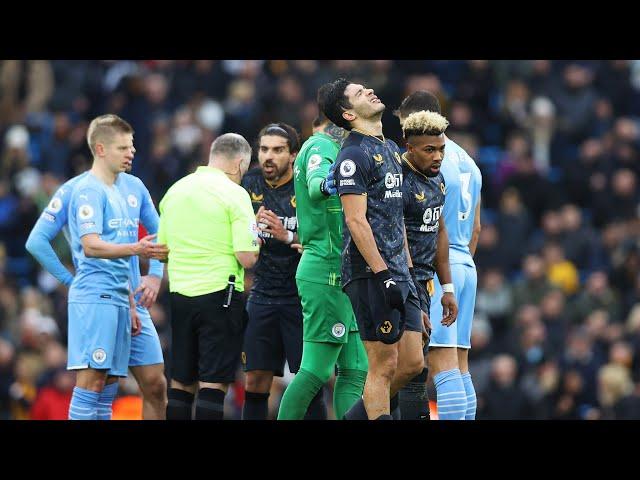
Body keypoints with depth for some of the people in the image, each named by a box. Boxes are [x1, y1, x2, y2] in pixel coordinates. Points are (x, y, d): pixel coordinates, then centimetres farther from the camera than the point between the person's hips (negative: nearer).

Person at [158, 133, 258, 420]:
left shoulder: (175, 191, 10)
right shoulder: (234, 194, -9)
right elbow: (247, 258, -14)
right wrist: (255, 238, 6)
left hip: (179, 297, 6)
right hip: (220, 294, -6)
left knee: (181, 383, 11)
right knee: (213, 383, -5)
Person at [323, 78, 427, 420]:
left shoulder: (390, 149, 19)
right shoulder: (354, 155, -10)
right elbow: (356, 220, -17)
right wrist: (384, 275, -21)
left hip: (399, 273, 9)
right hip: (372, 274, -9)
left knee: (412, 363, 8)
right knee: (384, 366, -6)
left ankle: (357, 417, 21)